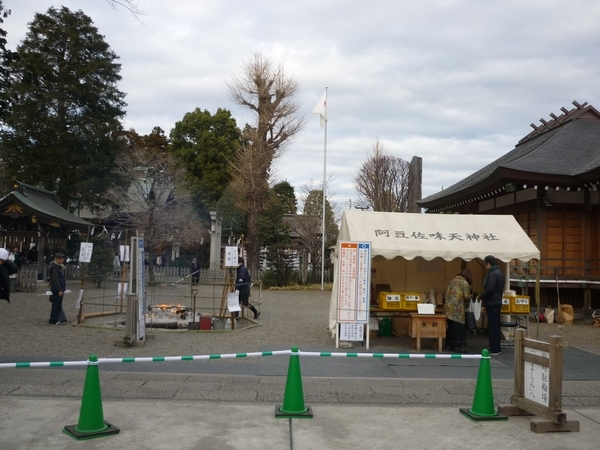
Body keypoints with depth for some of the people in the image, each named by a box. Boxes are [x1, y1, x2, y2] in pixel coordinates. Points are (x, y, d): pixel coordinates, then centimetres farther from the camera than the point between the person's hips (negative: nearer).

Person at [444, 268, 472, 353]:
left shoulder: (453, 281, 17)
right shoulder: (464, 283, -5)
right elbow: (466, 297, -10)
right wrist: (469, 297, 11)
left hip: (448, 307, 7)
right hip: (457, 308, -7)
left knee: (451, 326, 12)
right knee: (458, 327, -2)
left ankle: (451, 344, 18)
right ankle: (457, 346, -1)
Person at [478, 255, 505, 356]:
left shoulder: (492, 274, -17)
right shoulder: (499, 273, 14)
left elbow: (490, 289, -26)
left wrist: (481, 296, -9)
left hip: (491, 304, -10)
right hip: (497, 302, 10)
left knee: (492, 326, -5)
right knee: (496, 326, 14)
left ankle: (494, 350, -3)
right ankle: (497, 348, 20)